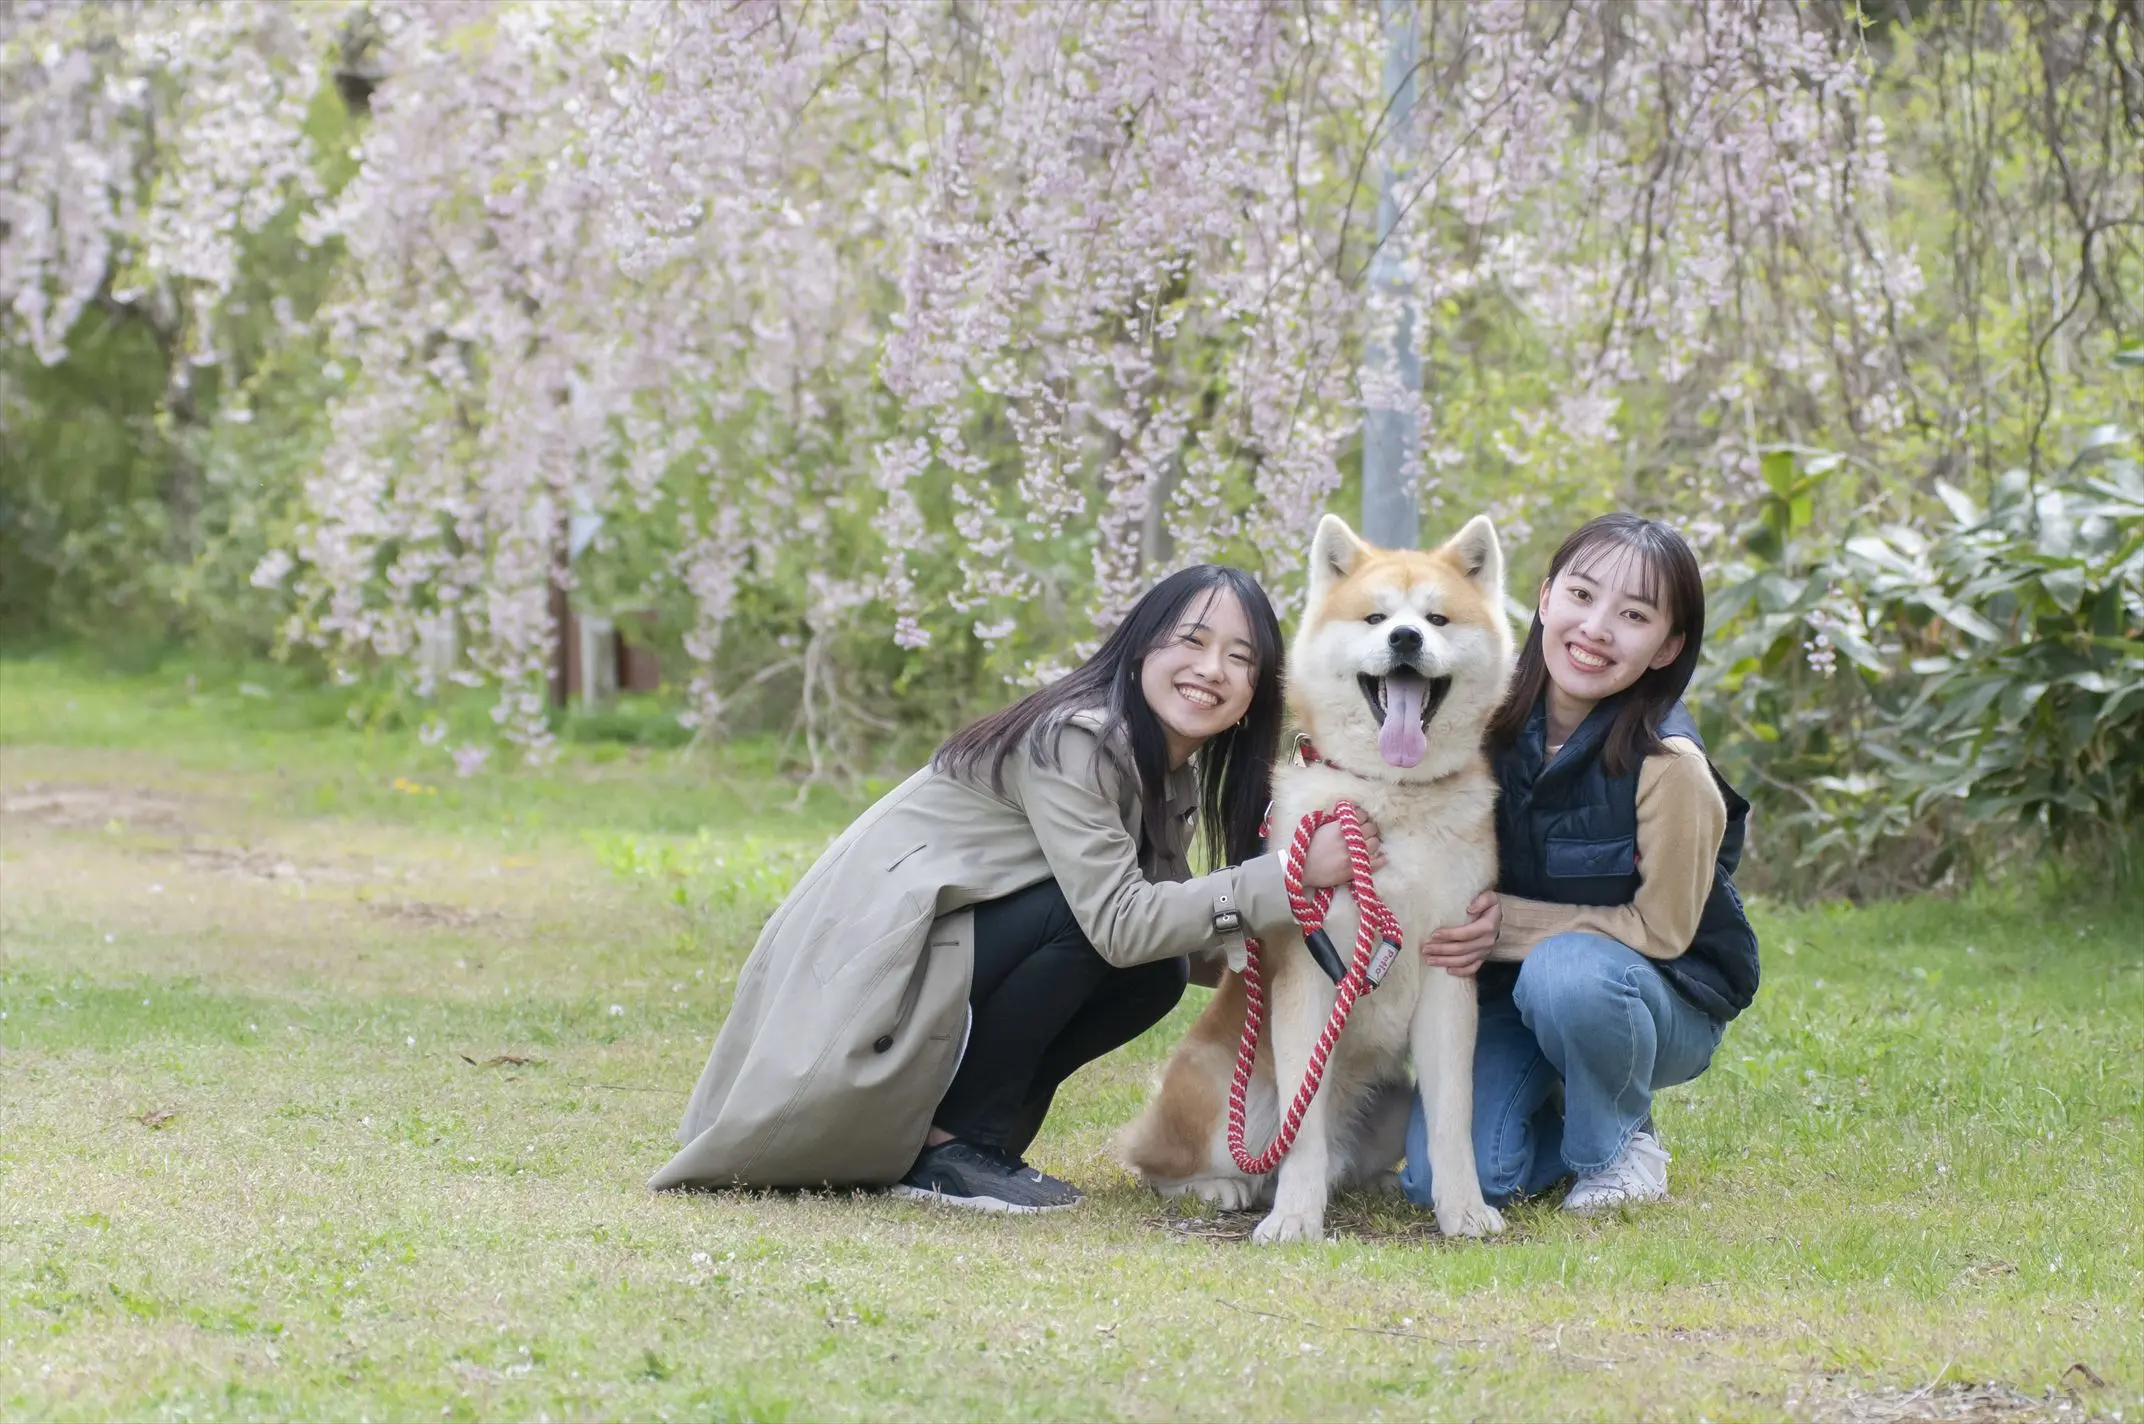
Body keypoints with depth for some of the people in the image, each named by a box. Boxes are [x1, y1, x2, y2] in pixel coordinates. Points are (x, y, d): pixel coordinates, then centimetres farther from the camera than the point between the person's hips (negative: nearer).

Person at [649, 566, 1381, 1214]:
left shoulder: (1170, 777, 8)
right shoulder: (1073, 739, -22)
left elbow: (1178, 934, 3)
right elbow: (1117, 921, -30)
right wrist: (1291, 876, -31)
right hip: (864, 953, -9)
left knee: (1154, 973, -6)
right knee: (1086, 916, -26)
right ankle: (949, 1148, -13)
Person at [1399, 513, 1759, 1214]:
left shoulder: (1668, 764, -24)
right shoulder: (1496, 718, -10)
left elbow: (1661, 929, -15)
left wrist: (1509, 924, -24)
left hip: (1670, 1002, -3)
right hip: (1515, 986, 3)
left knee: (1565, 972, -38)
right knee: (1440, 1176, -19)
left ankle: (1621, 1140, -7)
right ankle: (1557, 1117, 15)